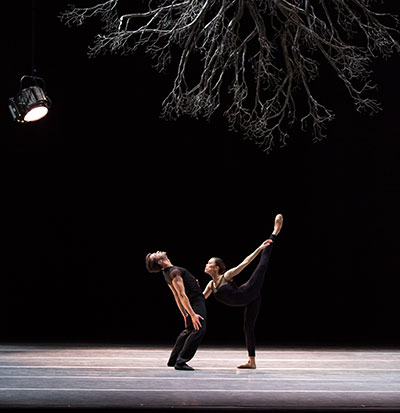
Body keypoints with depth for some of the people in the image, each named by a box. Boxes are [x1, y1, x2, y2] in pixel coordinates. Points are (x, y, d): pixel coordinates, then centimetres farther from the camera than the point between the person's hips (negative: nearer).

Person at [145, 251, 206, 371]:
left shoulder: (167, 273, 10)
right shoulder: (175, 271, -21)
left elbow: (176, 296, 17)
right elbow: (182, 295, -25)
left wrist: (184, 314, 23)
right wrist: (192, 315, -26)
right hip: (196, 301, -10)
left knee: (189, 330, 20)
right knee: (198, 330, -14)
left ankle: (172, 360, 25)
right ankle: (181, 362, -16)